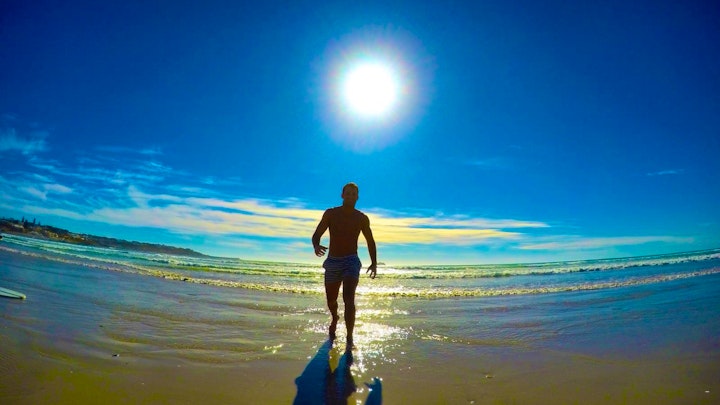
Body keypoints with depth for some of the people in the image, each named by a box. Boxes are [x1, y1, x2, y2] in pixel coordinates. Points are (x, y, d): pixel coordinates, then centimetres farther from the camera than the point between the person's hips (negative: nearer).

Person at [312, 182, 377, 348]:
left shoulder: (362, 218, 1)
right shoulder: (330, 213, -2)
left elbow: (370, 241, 12)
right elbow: (316, 235, -4)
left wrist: (374, 262, 3)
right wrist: (316, 246, -28)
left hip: (351, 261, -1)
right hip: (332, 261, 2)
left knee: (349, 299, -20)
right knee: (331, 300, 15)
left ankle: (349, 339, -10)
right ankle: (335, 318, 49)